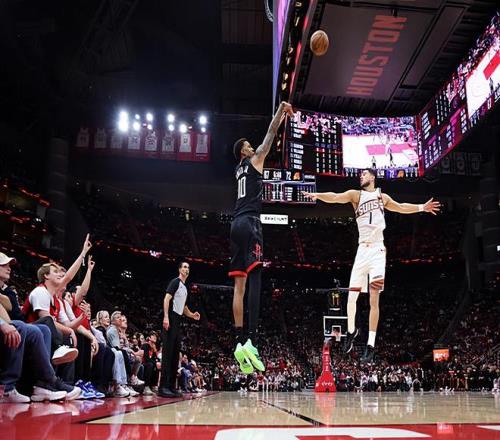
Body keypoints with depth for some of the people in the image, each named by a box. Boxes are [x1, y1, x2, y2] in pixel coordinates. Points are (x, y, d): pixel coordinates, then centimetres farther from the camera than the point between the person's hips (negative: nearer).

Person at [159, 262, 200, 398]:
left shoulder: (185, 287, 23)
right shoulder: (175, 282, -3)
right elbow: (167, 299, -14)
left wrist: (192, 315, 14)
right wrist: (166, 317, -25)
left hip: (178, 321, 10)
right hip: (171, 319, -9)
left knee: (175, 354, 8)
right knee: (167, 353, -12)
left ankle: (171, 386, 12)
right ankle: (163, 387, -13)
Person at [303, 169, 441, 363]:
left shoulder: (383, 197, 15)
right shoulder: (356, 195, 8)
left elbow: (400, 207, 34)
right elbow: (335, 197, -11)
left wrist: (421, 207, 26)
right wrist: (317, 195, -29)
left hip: (377, 249, 0)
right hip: (362, 250, 0)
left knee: (374, 300, -6)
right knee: (351, 298, -2)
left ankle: (370, 345, -4)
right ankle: (351, 331, 26)